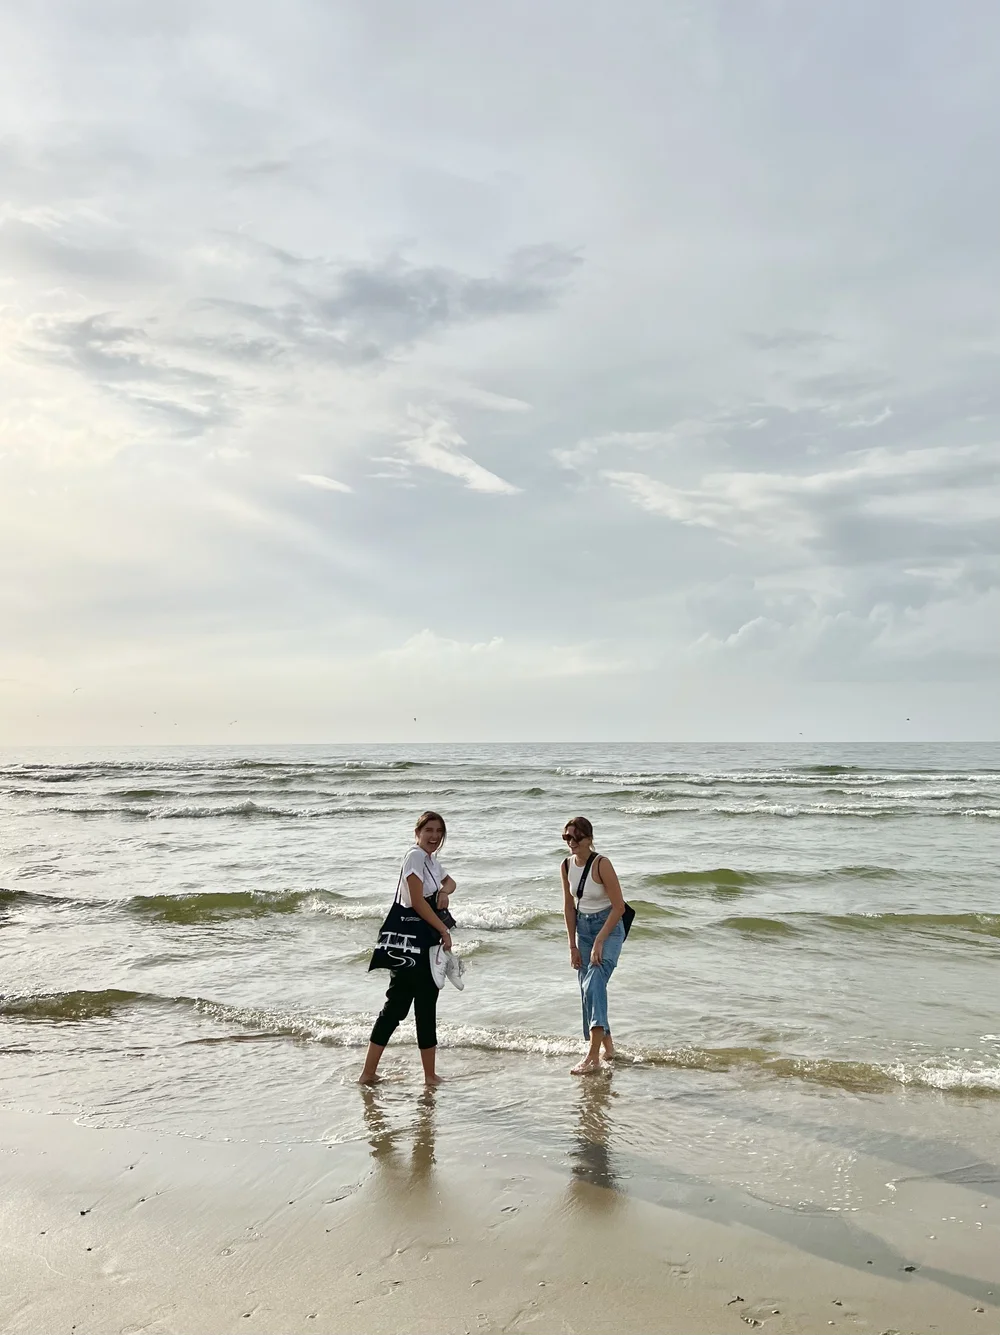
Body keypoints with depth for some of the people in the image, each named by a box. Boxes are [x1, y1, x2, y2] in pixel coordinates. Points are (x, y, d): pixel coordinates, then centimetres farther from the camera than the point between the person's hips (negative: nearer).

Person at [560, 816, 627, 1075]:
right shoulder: (567, 866, -1)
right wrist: (573, 945, 5)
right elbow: (569, 906, 8)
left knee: (594, 985, -20)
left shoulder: (601, 864, -20)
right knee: (587, 990, 9)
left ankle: (593, 1057, -22)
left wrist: (599, 942, -20)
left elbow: (618, 906, -18)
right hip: (583, 927, 7)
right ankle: (608, 1046, 28)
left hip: (609, 927, -7)